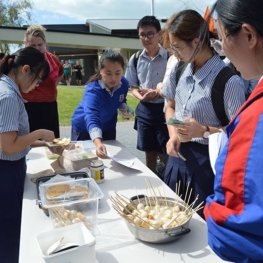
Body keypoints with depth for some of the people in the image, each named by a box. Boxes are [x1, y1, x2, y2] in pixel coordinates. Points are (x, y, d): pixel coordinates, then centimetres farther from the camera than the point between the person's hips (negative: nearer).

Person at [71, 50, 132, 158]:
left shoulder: (124, 83, -19)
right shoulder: (93, 90, -38)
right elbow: (92, 118, -54)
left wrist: (124, 108, -20)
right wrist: (98, 143, -71)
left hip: (108, 127, 5)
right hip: (83, 128, -4)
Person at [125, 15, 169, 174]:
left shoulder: (169, 57, -11)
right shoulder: (135, 59, 3)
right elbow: (133, 87, 9)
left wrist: (158, 93, -23)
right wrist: (141, 96, -12)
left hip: (164, 109, -4)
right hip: (145, 110, 4)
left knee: (165, 155, 4)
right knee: (149, 154, 16)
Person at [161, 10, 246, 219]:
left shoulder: (228, 80, -21)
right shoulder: (179, 70, 0)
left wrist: (204, 131, -29)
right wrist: (173, 135, -5)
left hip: (206, 160, -6)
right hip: (179, 154, 6)